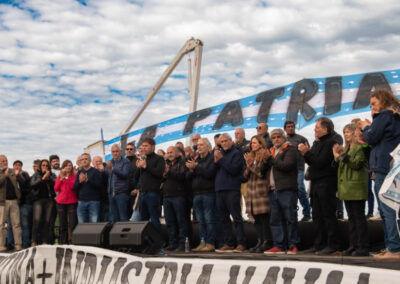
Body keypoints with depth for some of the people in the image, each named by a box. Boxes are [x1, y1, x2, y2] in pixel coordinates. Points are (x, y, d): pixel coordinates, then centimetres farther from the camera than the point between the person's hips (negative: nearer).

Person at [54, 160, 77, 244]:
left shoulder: (74, 176, 2)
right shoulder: (59, 176, 12)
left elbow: (74, 186, -11)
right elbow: (56, 189, 4)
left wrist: (66, 178, -16)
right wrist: (61, 179, -7)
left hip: (72, 202, -4)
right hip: (60, 202, 4)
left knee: (73, 224, -11)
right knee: (63, 224, 6)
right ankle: (63, 243, 11)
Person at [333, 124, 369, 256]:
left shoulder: (360, 148, -7)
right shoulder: (346, 148, 19)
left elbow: (357, 164, -18)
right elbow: (339, 166, 18)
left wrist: (343, 155, -22)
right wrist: (336, 157, 1)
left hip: (356, 187, -9)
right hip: (346, 188, 9)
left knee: (359, 217, -7)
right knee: (351, 217, 10)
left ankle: (363, 247, -5)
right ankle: (353, 246, 14)